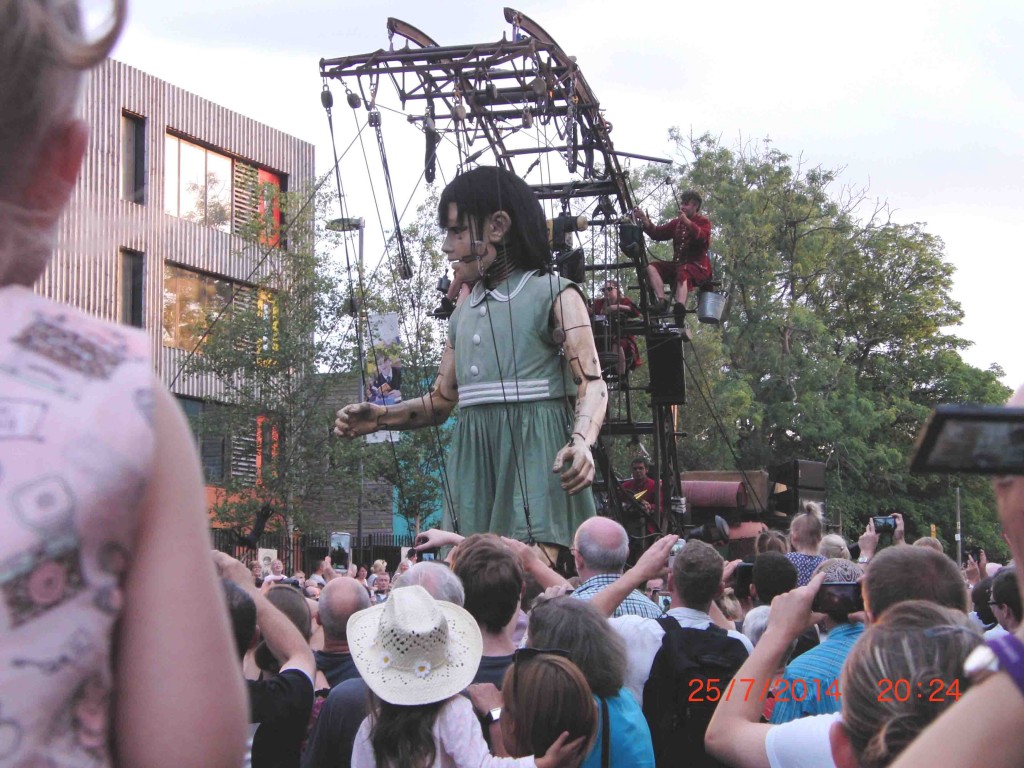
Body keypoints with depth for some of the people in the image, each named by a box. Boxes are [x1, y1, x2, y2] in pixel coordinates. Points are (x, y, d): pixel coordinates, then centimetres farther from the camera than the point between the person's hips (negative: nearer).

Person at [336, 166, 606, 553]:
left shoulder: (553, 295, 0)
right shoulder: (464, 312, 20)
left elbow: (592, 384, -10)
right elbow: (440, 402, 22)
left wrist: (582, 442, -30)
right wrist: (380, 417, 5)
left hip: (535, 459, -6)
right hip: (474, 464, 6)